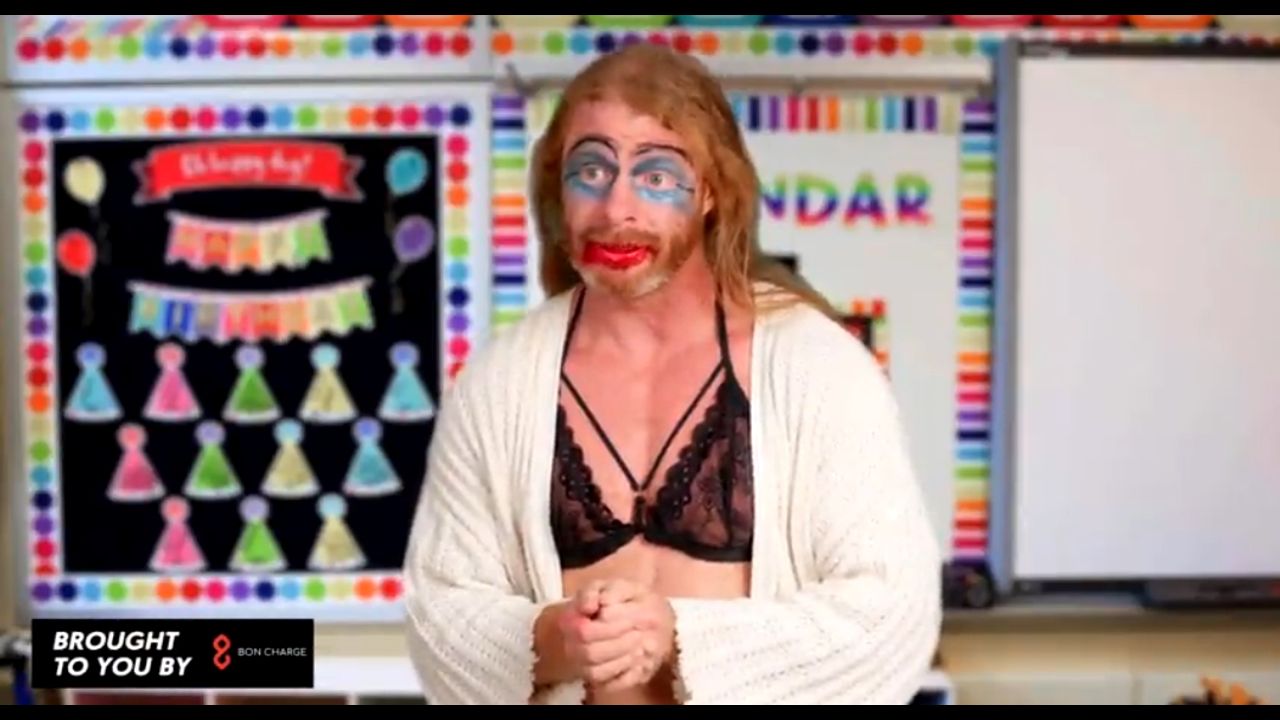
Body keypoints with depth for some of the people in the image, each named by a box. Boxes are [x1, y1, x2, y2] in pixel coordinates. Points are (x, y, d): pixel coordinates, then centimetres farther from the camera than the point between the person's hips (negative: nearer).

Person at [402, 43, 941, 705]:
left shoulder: (816, 363, -13)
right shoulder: (495, 380, -5)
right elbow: (439, 606, -3)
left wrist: (684, 639, -24)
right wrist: (546, 643, -21)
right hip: (558, 688, 2)